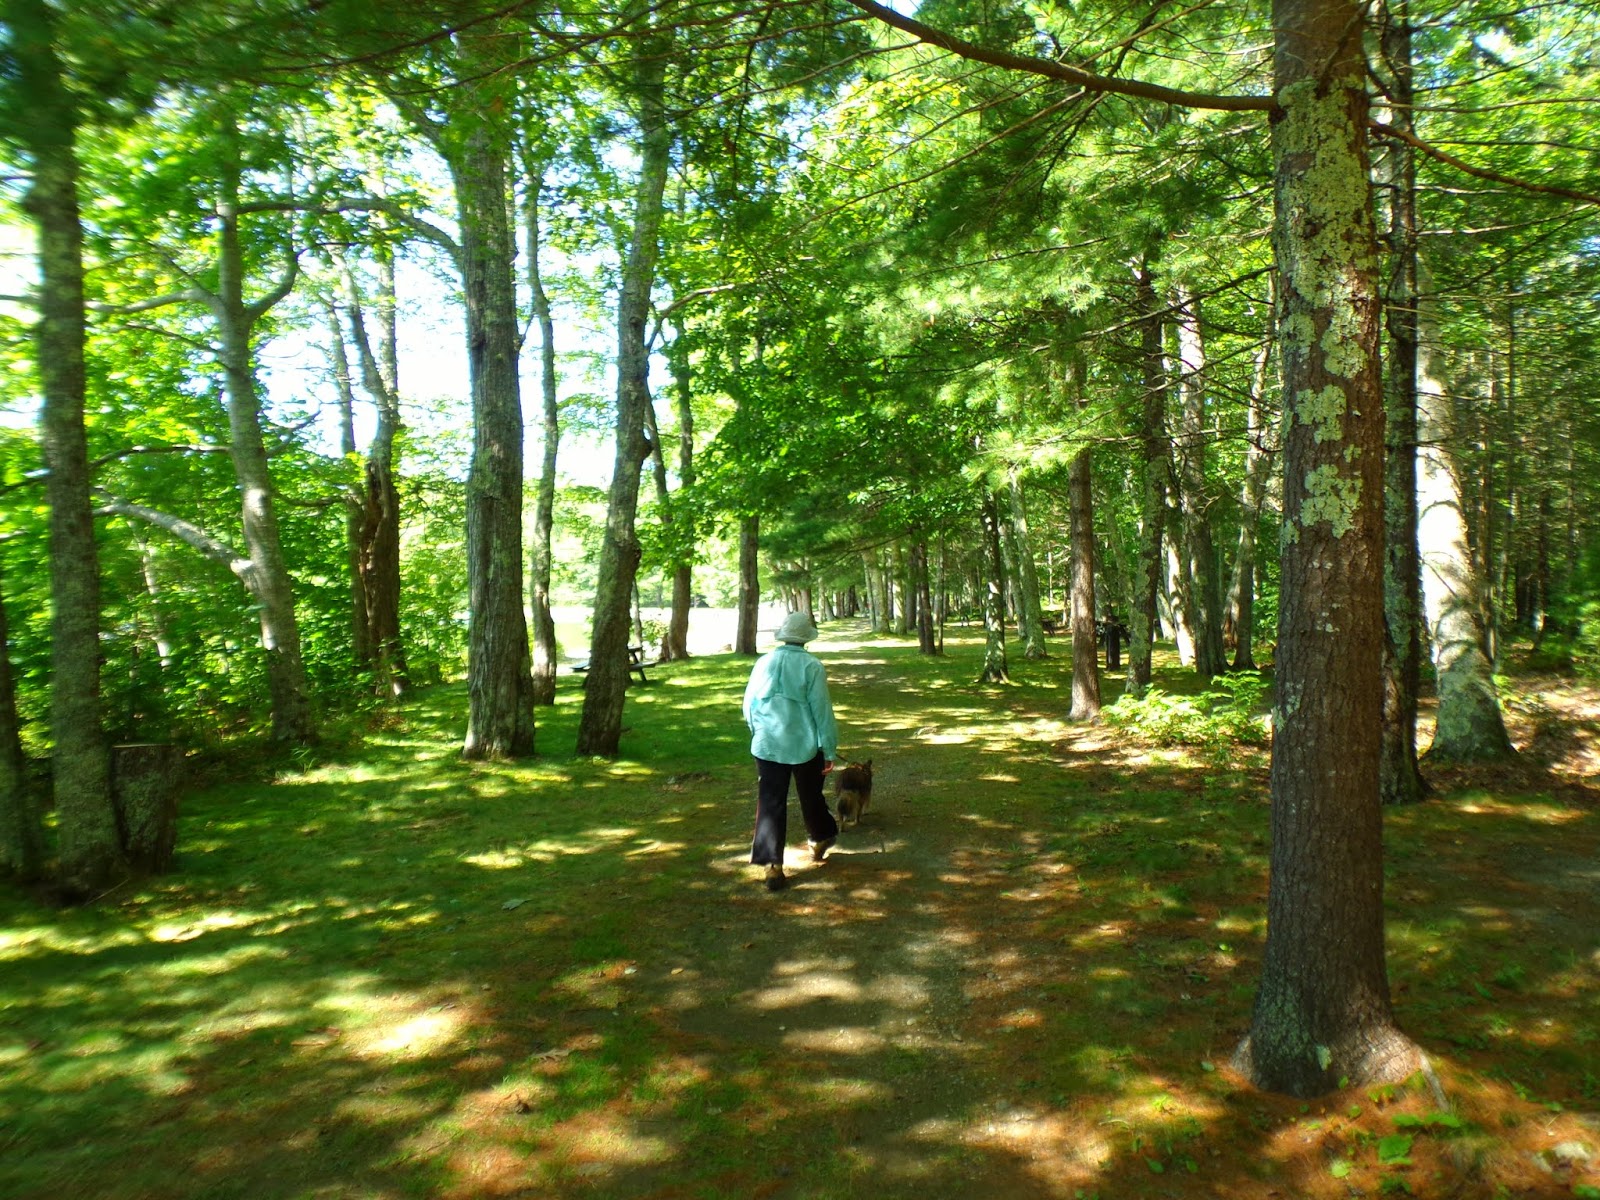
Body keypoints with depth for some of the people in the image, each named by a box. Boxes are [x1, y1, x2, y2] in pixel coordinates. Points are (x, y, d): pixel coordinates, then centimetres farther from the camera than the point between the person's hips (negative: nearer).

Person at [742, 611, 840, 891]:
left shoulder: (764, 662, -2)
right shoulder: (811, 666, -12)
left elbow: (748, 705, 7)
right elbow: (822, 711, -10)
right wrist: (830, 750, -2)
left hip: (767, 746, 2)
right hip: (804, 747, -2)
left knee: (770, 804, 5)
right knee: (811, 797, 20)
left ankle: (772, 866, 3)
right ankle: (820, 840, 42)